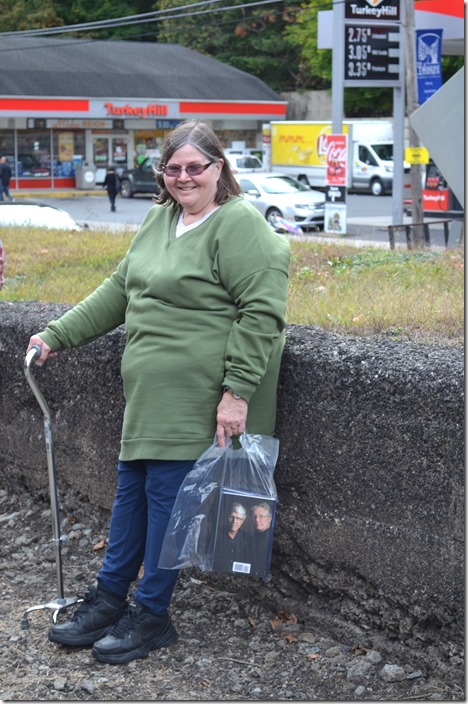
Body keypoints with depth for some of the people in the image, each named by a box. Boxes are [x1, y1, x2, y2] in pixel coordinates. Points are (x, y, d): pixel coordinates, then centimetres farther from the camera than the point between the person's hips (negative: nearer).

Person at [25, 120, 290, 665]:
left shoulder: (240, 226, -13)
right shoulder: (159, 219, 14)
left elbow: (262, 312, -17)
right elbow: (119, 290, 21)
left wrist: (237, 390, -21)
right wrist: (57, 335, 18)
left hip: (199, 397, -8)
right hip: (151, 394, 9)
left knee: (167, 494, -2)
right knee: (131, 487, 15)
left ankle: (151, 615, 13)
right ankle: (109, 599, 28)